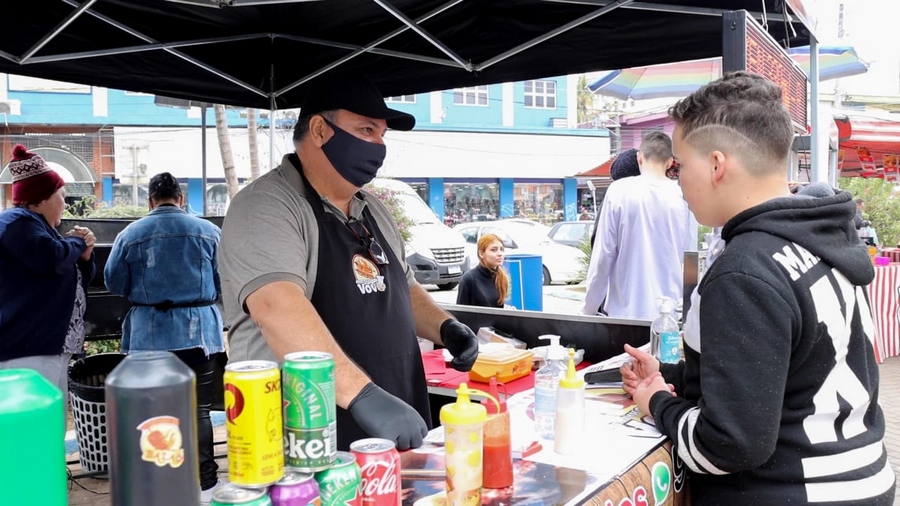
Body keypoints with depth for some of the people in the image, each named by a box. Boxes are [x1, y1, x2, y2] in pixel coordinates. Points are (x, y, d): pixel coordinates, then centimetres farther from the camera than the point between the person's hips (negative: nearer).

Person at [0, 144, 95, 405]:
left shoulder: (40, 226, 24)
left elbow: (77, 282, 27)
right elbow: (52, 257, -26)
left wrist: (84, 254, 6)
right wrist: (78, 241, -5)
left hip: (51, 347, 11)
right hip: (25, 350, -11)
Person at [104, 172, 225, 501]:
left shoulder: (129, 235, -1)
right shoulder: (208, 231, -2)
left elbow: (114, 283, 7)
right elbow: (223, 283, 5)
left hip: (148, 334, 1)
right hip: (197, 330, -1)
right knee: (198, 409, 5)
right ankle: (204, 483, 9)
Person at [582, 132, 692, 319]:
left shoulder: (619, 190, -7)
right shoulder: (681, 196, -1)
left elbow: (603, 254, -6)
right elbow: (687, 255, 8)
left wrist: (589, 308, 2)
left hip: (627, 309, -2)